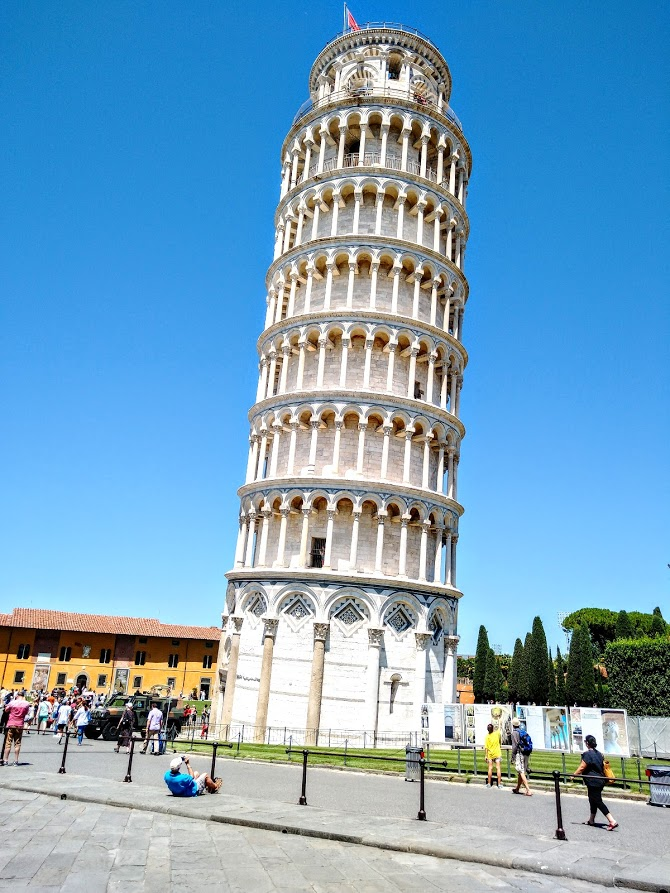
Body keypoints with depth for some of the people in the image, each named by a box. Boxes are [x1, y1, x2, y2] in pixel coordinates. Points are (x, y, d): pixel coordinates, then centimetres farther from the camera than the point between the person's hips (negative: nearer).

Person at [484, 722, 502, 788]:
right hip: (497, 754, 0)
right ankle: (499, 784, 3)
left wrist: (486, 756, -5)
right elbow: (499, 730, 17)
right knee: (498, 768, 3)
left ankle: (489, 783, 13)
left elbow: (486, 748, -10)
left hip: (490, 754, 0)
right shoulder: (497, 733, -8)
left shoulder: (487, 736, -9)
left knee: (490, 768, 7)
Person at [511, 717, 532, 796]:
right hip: (525, 754, 8)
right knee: (521, 772, 17)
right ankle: (517, 789, 28)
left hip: (519, 754, -8)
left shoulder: (514, 733, -9)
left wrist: (512, 755, -8)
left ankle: (528, 790, -17)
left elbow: (515, 745, -14)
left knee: (521, 772, -8)